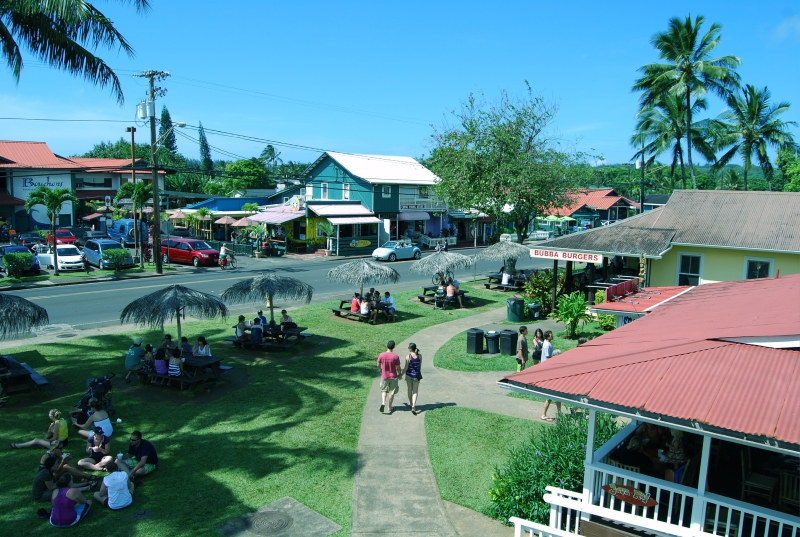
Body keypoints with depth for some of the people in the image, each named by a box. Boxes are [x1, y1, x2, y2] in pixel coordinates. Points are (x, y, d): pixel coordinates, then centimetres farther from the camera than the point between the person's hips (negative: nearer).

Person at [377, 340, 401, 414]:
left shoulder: (381, 355, -11)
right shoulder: (396, 357, -18)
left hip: (384, 376, 2)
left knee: (384, 390, 18)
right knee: (392, 392, 13)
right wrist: (399, 374, 8)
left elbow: (378, 365, 1)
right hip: (393, 377, -1)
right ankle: (390, 407, 22)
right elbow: (398, 368, -10)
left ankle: (383, 403, -5)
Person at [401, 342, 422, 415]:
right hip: (416, 375, 2)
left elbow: (406, 368, -12)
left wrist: (401, 374, 1)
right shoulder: (420, 356, -6)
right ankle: (413, 406, -11)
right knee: (415, 391, 6)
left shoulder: (408, 357, -16)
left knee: (409, 390, 18)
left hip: (409, 374, -2)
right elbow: (420, 366, 3)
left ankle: (411, 403, 37)